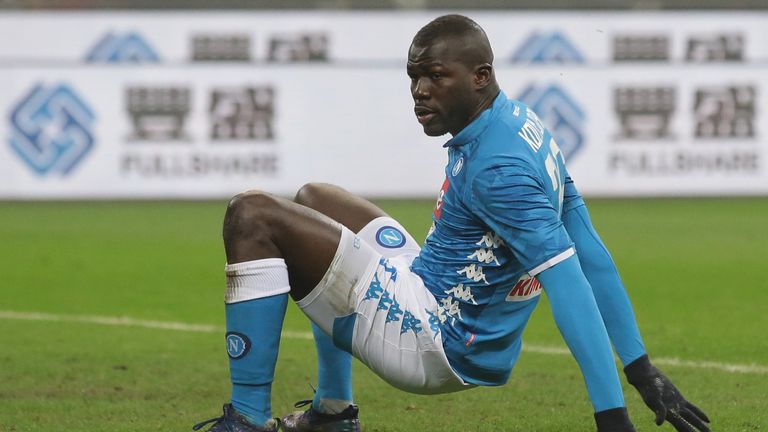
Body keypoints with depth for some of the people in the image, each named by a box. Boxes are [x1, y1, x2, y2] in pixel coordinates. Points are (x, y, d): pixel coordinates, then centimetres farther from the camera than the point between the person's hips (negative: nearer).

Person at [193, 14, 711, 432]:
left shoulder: (497, 167, -26)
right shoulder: (523, 123, 5)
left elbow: (568, 283, -32)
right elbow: (592, 254, 9)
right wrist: (642, 369, 13)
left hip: (433, 345, -11)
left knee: (254, 217, -15)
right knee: (312, 200, 33)